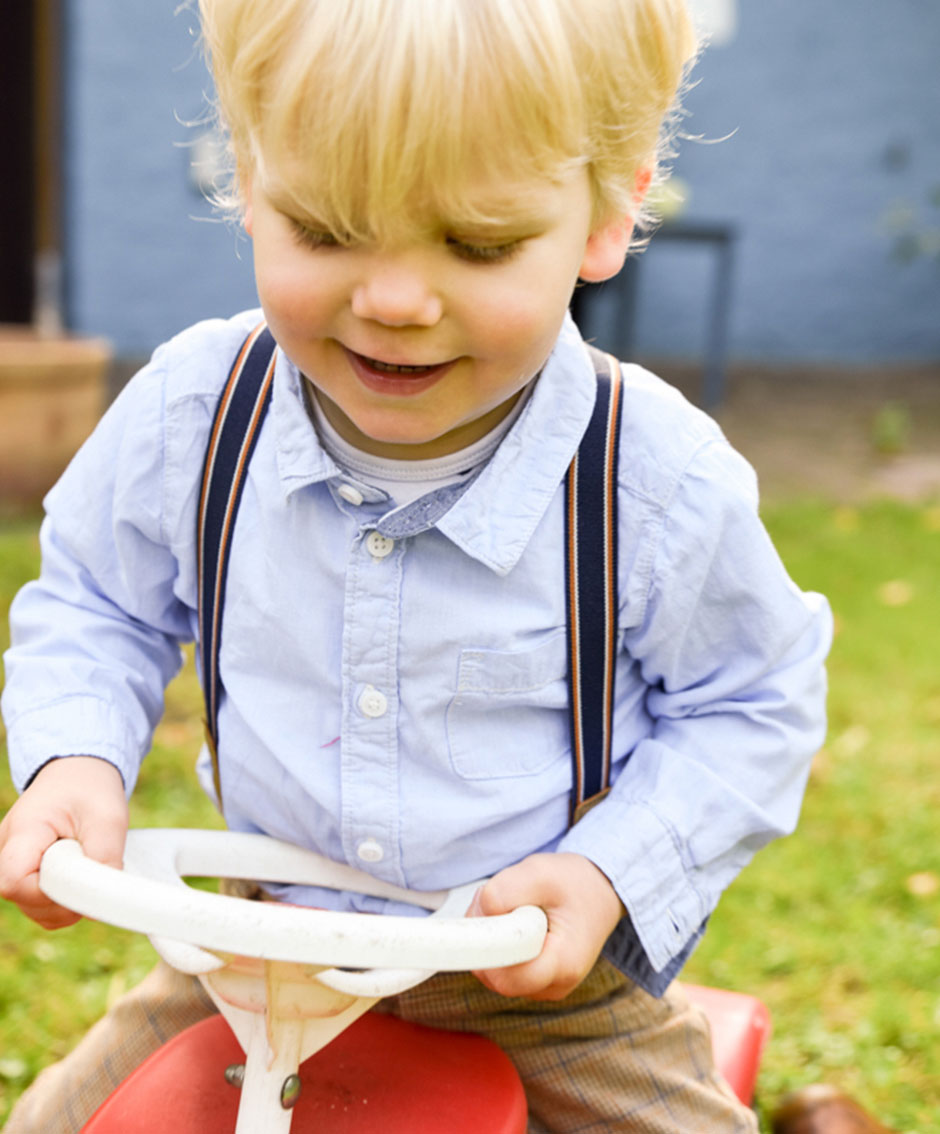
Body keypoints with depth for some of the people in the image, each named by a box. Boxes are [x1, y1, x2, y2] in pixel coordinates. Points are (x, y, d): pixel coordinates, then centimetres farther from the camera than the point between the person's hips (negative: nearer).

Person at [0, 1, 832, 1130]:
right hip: (272, 945, 3)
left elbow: (751, 710, -5)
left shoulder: (662, 484, -21)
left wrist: (613, 870, -19)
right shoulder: (187, 416, -15)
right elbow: (94, 606, 4)